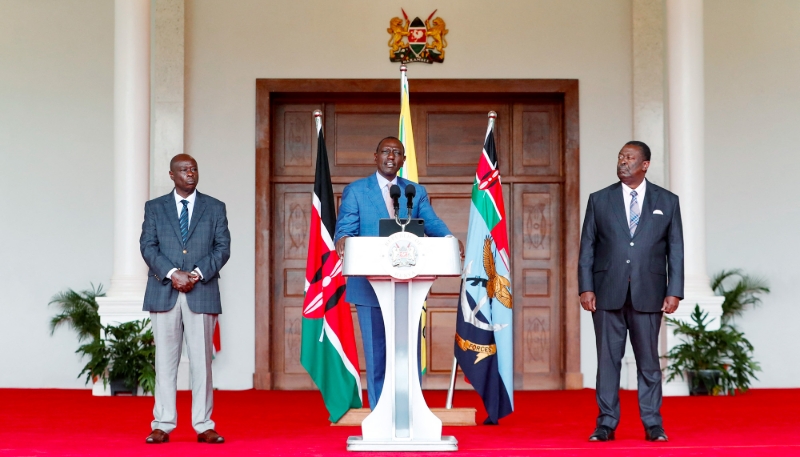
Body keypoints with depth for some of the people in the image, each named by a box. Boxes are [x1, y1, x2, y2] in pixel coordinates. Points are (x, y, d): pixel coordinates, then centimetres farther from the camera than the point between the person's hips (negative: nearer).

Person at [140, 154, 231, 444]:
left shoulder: (215, 208, 10)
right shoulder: (154, 208, 11)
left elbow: (222, 248, 2)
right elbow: (148, 246, 1)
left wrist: (197, 274, -12)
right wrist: (172, 274, -13)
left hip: (202, 293, 0)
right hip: (163, 293, 1)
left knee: (201, 360, 1)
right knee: (165, 360, 2)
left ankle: (204, 426, 5)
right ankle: (162, 425, 6)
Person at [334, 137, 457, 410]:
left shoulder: (417, 192, 12)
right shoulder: (355, 191, 5)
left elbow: (431, 223, -1)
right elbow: (345, 228, -5)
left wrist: (448, 237, -23)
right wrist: (342, 239, -29)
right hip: (370, 285, -2)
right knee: (376, 351, 3)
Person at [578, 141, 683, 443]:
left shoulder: (667, 201, 7)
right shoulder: (599, 200, 8)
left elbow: (675, 250, 4)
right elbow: (587, 247, 5)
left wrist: (674, 292, -4)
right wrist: (586, 288, -4)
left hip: (648, 294, 0)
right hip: (607, 293, 1)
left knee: (648, 360, 5)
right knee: (608, 359, 3)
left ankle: (653, 425, 12)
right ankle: (606, 423, 10)